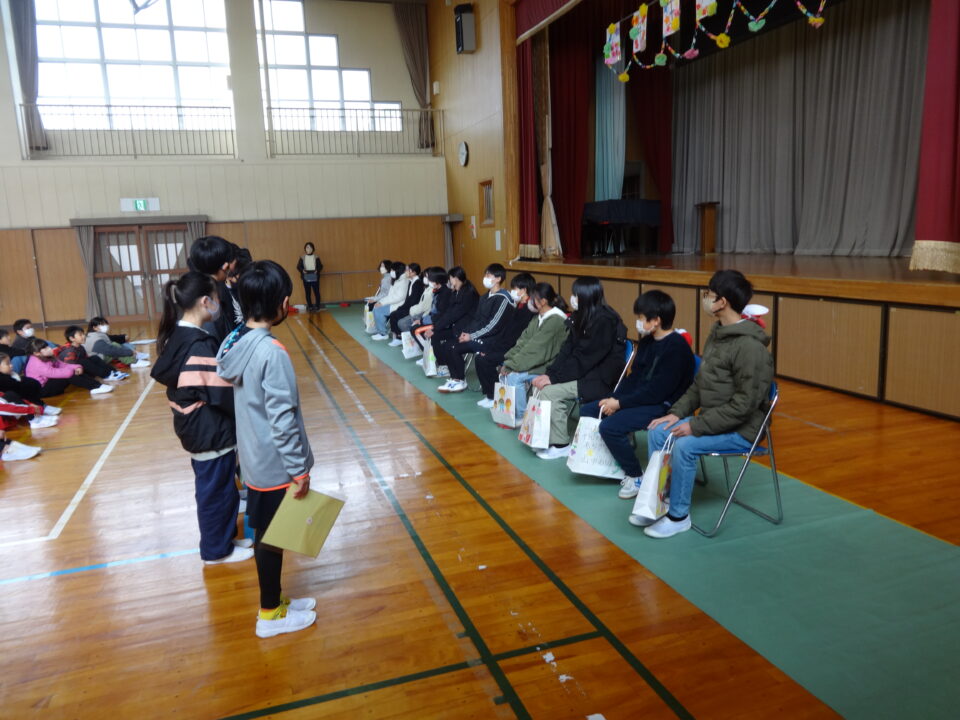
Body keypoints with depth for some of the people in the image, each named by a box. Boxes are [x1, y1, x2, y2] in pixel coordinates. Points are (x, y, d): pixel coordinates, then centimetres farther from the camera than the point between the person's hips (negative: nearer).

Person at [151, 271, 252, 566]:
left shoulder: (177, 336, 3)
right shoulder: (199, 345, -26)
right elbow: (221, 393, -24)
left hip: (196, 427, 9)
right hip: (211, 429, -9)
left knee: (215, 487, 22)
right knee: (216, 490, 8)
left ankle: (224, 538, 38)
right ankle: (216, 550, 24)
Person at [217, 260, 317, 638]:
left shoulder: (235, 342, 1)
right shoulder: (271, 352, -25)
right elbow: (282, 420, -24)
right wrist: (298, 469, -17)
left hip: (254, 458, 8)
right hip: (274, 464, -8)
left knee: (265, 533, 20)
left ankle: (274, 600, 38)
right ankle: (270, 615, 25)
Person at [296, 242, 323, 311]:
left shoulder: (316, 257, 2)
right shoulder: (302, 257, 2)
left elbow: (320, 266, 3)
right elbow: (298, 266, 4)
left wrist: (317, 270, -16)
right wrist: (302, 270, -15)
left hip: (315, 278, -1)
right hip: (306, 278, 1)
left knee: (316, 291, 1)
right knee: (307, 292, 6)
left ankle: (317, 305, 12)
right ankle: (309, 306, 15)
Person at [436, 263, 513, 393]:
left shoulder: (503, 299, -13)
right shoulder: (487, 296, 16)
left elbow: (494, 326, -19)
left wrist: (472, 336, -16)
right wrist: (466, 331, 0)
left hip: (490, 340, -9)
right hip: (475, 334, 9)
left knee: (454, 347, -24)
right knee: (445, 344, -5)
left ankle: (460, 381, -7)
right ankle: (455, 377, 0)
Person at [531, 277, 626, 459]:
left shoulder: (604, 321, -19)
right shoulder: (583, 317, 8)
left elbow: (584, 358, -22)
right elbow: (568, 350, 5)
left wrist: (554, 378, -19)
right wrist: (549, 373, -7)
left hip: (602, 379, -9)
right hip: (586, 372, 9)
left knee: (550, 392, -20)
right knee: (542, 385, -6)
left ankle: (561, 445, -7)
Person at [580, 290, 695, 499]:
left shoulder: (676, 347, -19)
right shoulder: (647, 341, 10)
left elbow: (658, 391, -23)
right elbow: (634, 376, 12)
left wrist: (620, 403, -19)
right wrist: (613, 398, -5)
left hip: (663, 405, -10)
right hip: (639, 397, 10)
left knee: (610, 426, -28)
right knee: (587, 411, 6)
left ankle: (636, 477, -8)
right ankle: (613, 462, 13)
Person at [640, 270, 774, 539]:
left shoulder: (750, 347, -22)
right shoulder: (717, 333, 7)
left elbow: (744, 404, -24)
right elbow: (699, 383, 14)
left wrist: (697, 426, -23)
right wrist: (677, 412, 1)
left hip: (741, 429, -9)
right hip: (712, 419, 9)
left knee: (685, 445, -28)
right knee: (657, 433, -3)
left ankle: (679, 516, -9)